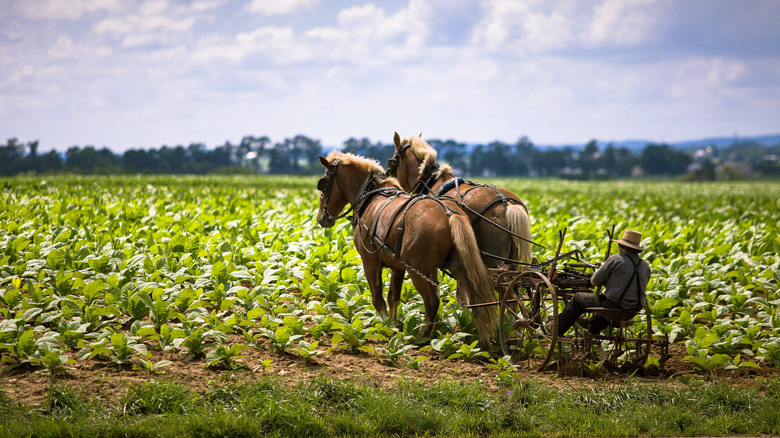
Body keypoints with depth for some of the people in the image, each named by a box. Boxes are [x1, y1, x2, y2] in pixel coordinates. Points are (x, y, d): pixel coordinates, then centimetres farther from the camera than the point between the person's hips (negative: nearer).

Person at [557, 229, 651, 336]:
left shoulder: (615, 260, -14)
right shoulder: (646, 266, 1)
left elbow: (594, 282, -5)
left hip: (615, 306, -6)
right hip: (634, 310, 6)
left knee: (577, 298, 16)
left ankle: (557, 331, 28)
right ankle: (593, 330, 60)